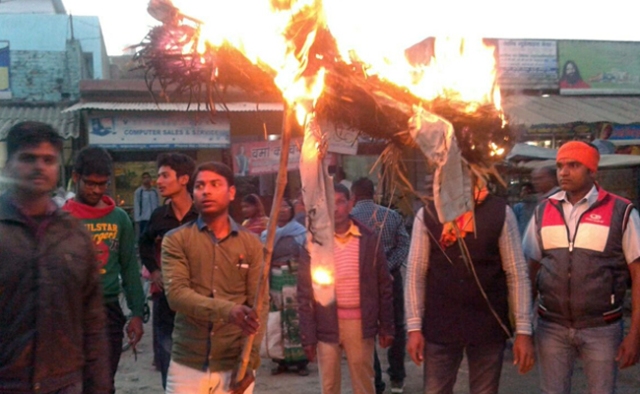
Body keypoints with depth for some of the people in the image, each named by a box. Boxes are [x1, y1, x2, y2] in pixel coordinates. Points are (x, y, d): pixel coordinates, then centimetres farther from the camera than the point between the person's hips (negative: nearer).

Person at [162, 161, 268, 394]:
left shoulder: (251, 243, 4)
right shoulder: (176, 240, 0)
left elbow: (260, 304, 0)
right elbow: (176, 294, -13)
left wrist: (249, 360, -10)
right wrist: (227, 310, -29)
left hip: (235, 365, 1)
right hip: (187, 365, -1)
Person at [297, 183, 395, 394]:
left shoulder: (369, 239, 1)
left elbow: (384, 287, 5)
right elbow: (305, 294, -1)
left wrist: (387, 327, 3)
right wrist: (308, 336, -5)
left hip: (361, 323, 0)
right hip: (327, 324, 0)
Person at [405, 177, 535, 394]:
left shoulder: (500, 212, -2)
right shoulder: (427, 214, 1)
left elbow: (517, 274, -1)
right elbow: (415, 274, 2)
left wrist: (523, 330, -5)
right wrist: (414, 327, -3)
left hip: (488, 327, 0)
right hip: (439, 326, 1)